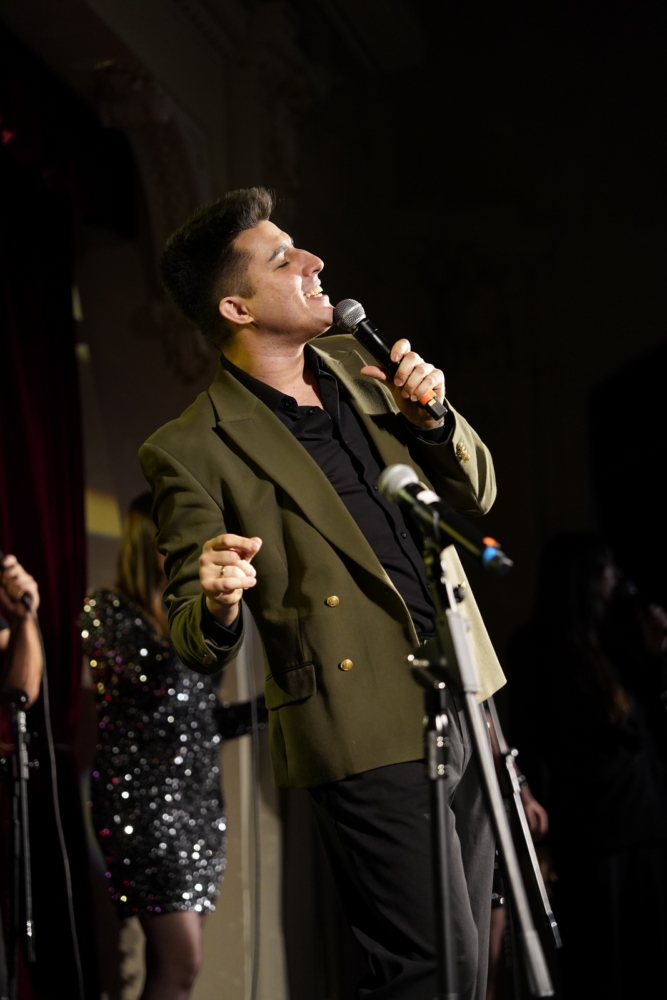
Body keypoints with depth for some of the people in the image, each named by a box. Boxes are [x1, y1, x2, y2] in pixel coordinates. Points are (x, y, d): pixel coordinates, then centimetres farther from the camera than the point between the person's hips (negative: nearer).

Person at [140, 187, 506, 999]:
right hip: (367, 737, -7)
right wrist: (218, 604, -31)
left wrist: (428, 417, -4)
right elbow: (193, 643, -7)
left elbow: (476, 495, 16)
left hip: (462, 705, 7)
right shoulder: (192, 451, -10)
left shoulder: (354, 364, 10)